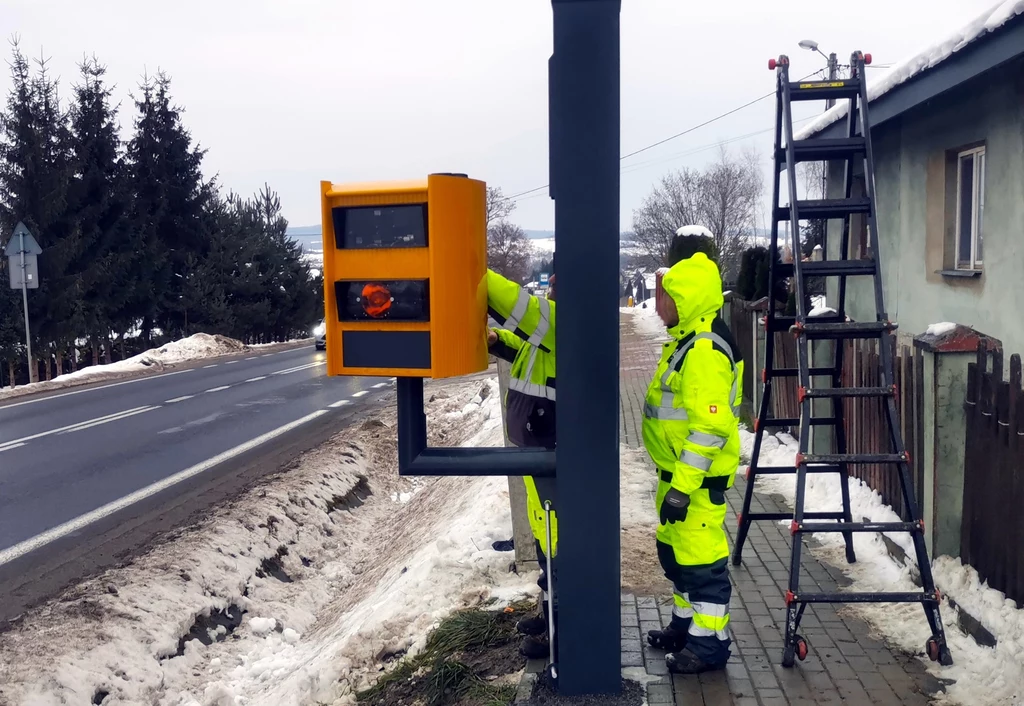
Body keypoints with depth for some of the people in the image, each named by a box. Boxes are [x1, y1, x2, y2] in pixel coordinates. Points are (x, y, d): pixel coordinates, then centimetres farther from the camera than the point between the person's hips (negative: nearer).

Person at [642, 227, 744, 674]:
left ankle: (709, 643, 11)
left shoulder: (705, 349, -22)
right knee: (675, 550, 20)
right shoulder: (687, 339, 12)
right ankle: (687, 624, 35)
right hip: (679, 471, 11)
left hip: (697, 478, -11)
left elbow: (709, 426, -27)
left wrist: (682, 487, -26)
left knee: (701, 556, -1)